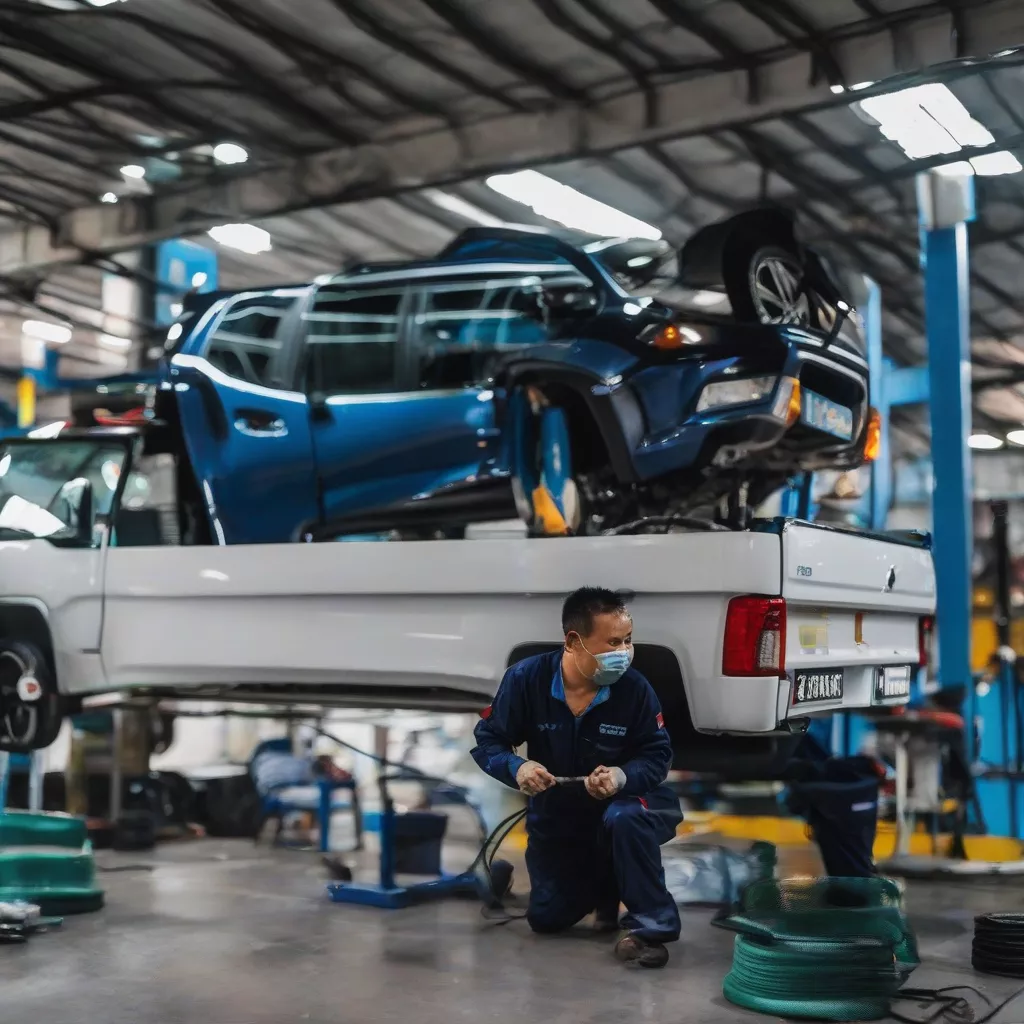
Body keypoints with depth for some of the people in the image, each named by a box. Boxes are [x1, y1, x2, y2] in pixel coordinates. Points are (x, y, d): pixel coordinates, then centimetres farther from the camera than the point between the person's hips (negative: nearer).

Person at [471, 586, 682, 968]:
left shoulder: (635, 688, -23)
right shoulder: (525, 679, -22)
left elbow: (658, 755, -16)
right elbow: (487, 740, -13)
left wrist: (623, 776, -38)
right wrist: (516, 768, -35)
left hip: (619, 802, -2)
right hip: (555, 812, 2)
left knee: (624, 819, -40)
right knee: (546, 919, 7)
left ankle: (650, 926, -24)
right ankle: (602, 882, 38)